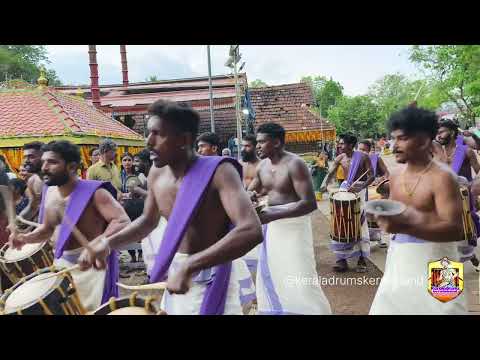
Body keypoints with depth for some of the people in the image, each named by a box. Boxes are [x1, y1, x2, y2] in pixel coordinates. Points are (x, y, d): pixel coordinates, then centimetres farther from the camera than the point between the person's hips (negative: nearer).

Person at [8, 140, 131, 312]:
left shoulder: (94, 192, -20)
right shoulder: (49, 192, 3)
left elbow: (123, 222, -28)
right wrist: (25, 238, -1)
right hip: (61, 262, 7)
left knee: (90, 310, 2)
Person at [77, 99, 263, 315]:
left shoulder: (219, 172, -24)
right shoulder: (156, 174, -3)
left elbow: (251, 231, -36)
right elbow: (148, 221, 13)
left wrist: (189, 266, -40)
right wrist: (107, 243, -1)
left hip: (210, 281, -6)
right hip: (173, 274, 6)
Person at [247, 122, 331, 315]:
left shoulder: (295, 164, -19)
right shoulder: (262, 165, 3)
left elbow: (310, 203, -25)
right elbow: (249, 191, 17)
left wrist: (272, 216, -29)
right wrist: (251, 196, -9)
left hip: (293, 223, -8)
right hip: (272, 225, 8)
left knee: (299, 277, -7)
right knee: (270, 272, 18)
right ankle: (275, 309, 39)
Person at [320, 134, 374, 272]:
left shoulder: (363, 157, -10)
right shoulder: (340, 158, 2)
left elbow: (371, 176, -10)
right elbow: (330, 174, 3)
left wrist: (361, 188, -26)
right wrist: (324, 184, -18)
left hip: (359, 188, -4)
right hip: (345, 188, 4)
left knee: (359, 222, -5)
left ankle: (361, 259, 7)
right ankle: (342, 258, 8)